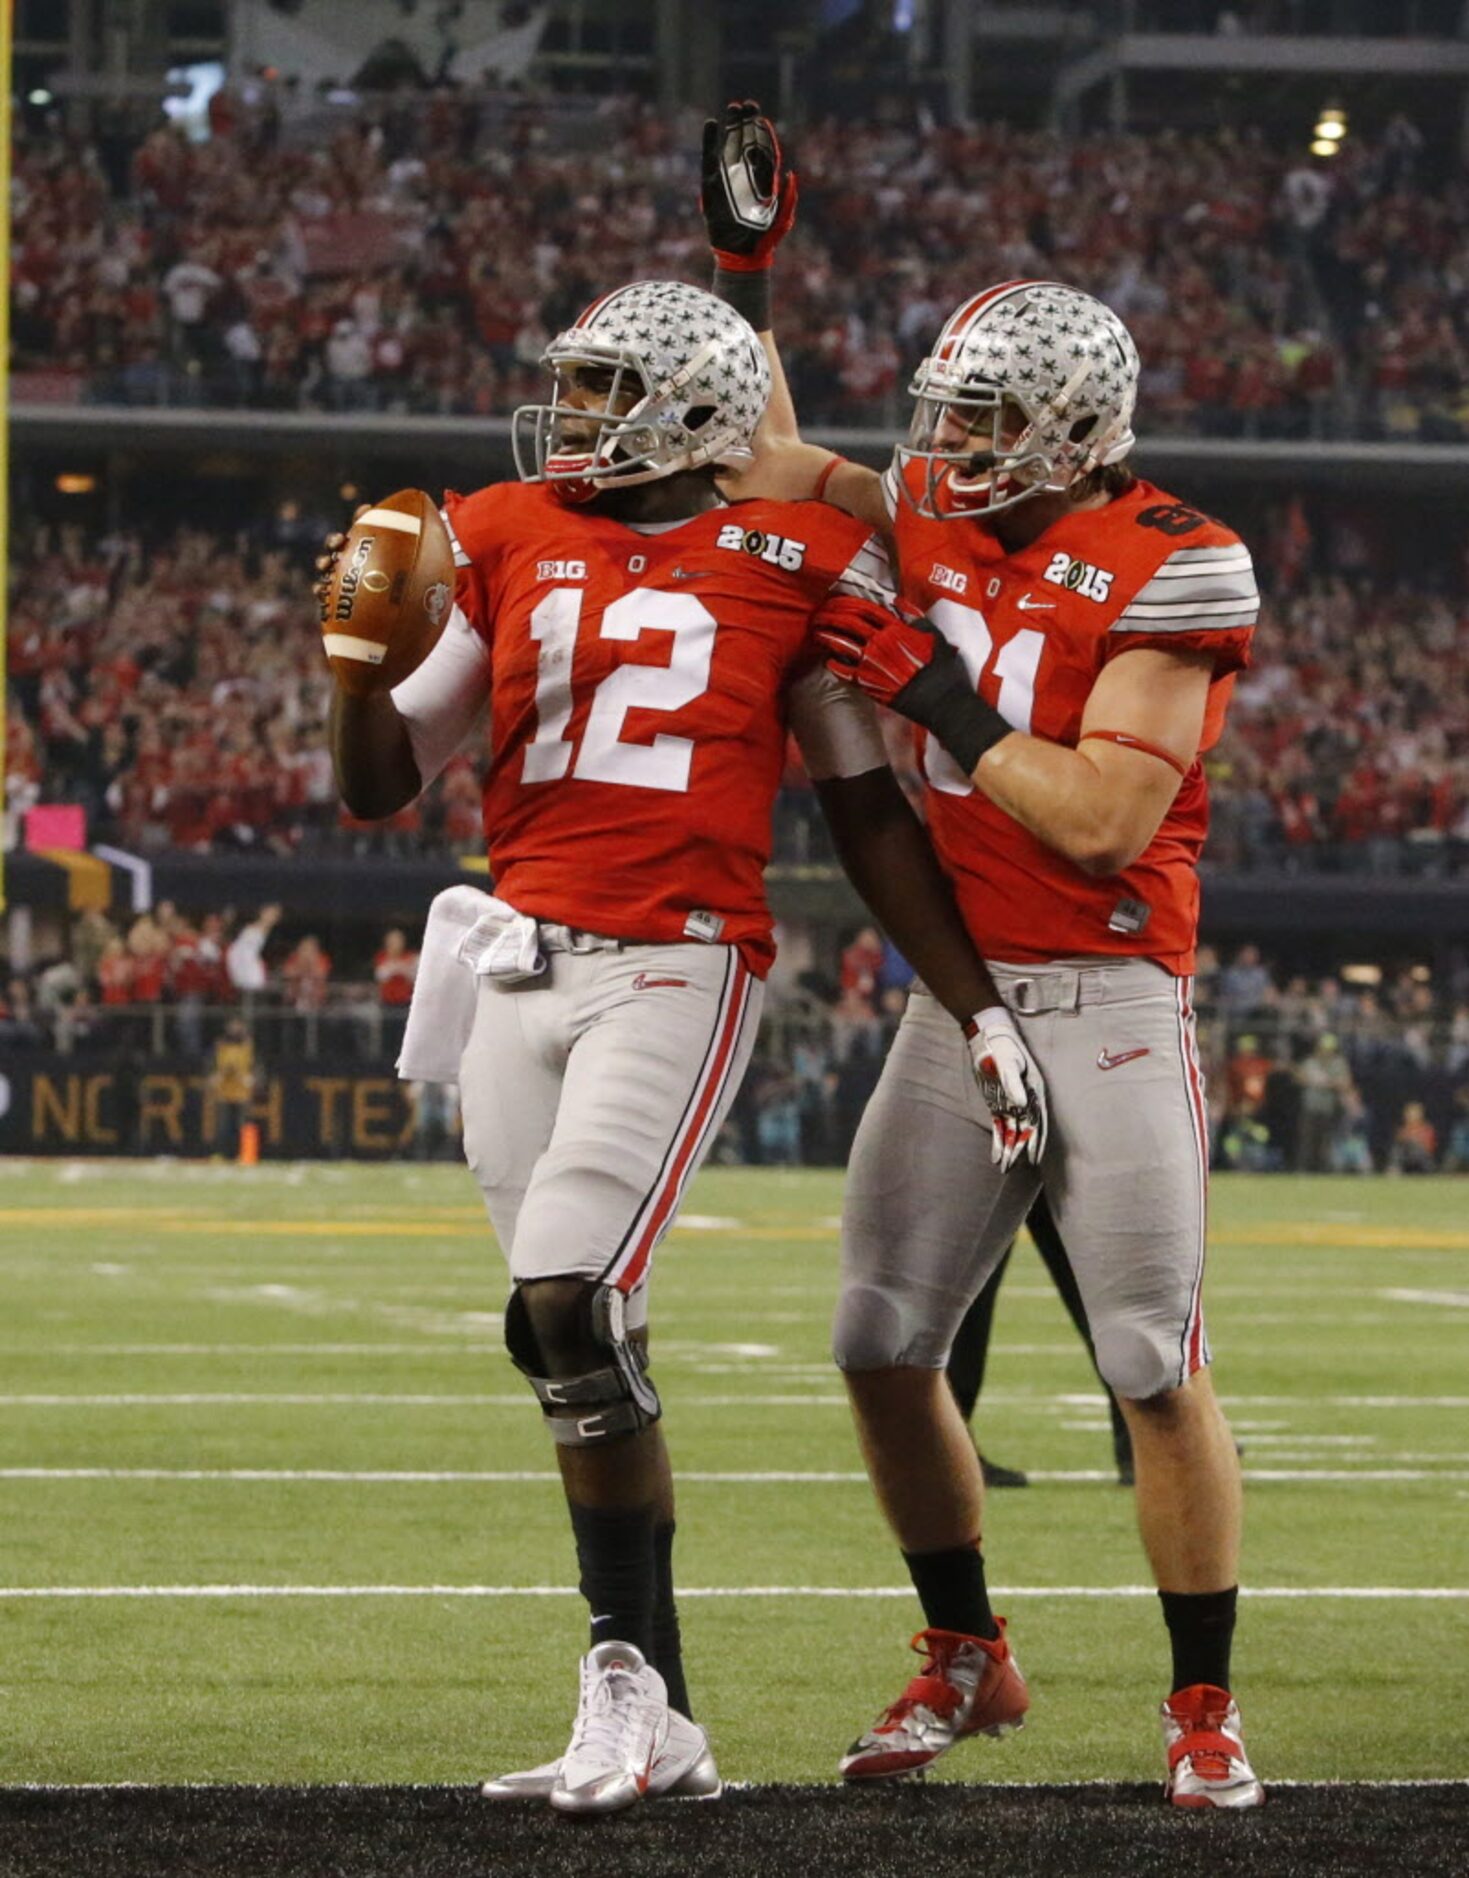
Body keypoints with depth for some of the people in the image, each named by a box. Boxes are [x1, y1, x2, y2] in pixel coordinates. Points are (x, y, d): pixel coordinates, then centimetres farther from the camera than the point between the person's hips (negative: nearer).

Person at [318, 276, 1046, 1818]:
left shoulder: (791, 564, 2)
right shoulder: (508, 545, 12)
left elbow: (867, 810, 9)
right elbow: (379, 784, 14)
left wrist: (975, 1009, 7)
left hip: (676, 968, -5)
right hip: (518, 973, 5)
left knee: (565, 1310, -18)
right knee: (589, 1343, 4)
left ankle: (626, 1678, -9)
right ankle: (653, 1718, 10)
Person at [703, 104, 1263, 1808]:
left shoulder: (1166, 577, -13)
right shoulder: (941, 522, 8)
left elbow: (1102, 819, -20)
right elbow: (772, 471, 24)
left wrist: (937, 692, -15)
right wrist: (743, 268, 19)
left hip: (1107, 1000, -7)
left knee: (1158, 1371, -7)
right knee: (883, 1346, 6)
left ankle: (1204, 1707, 4)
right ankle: (963, 1659, 23)